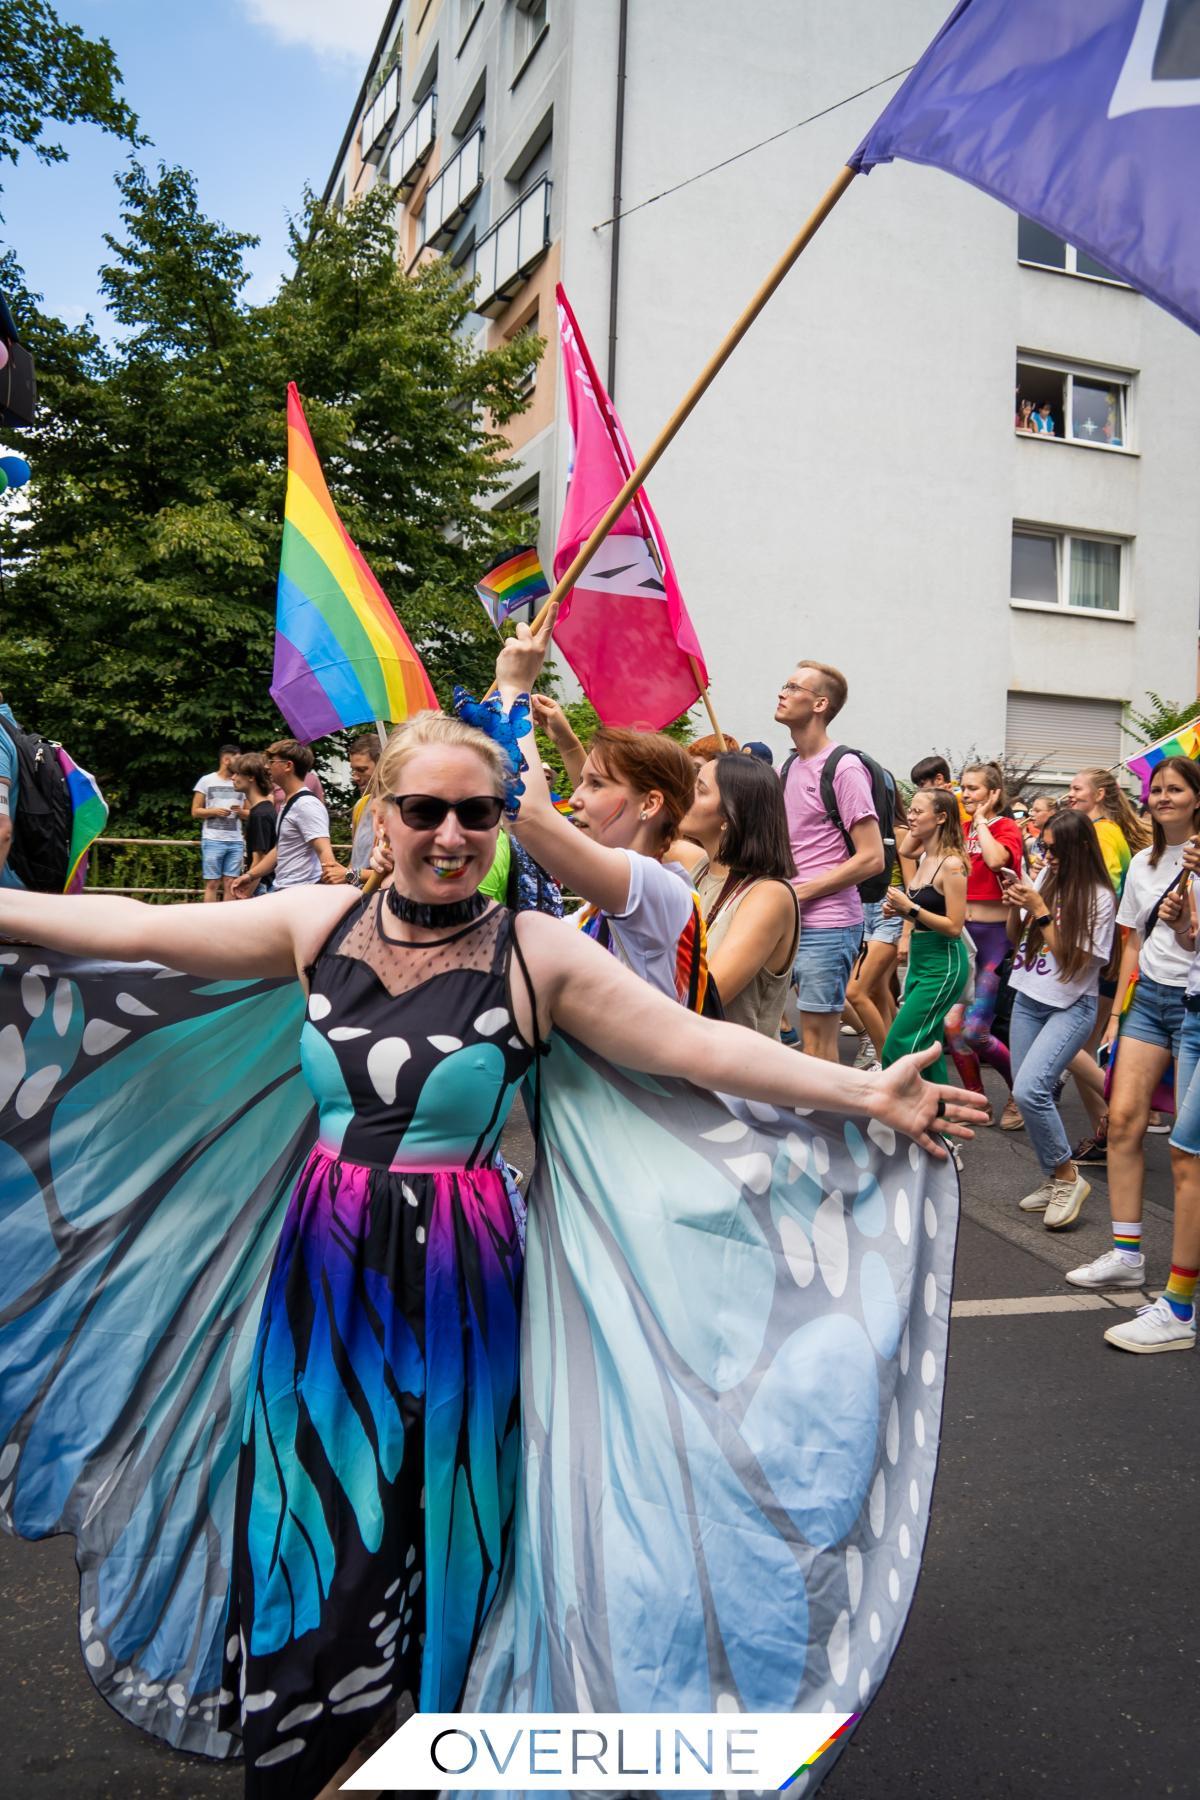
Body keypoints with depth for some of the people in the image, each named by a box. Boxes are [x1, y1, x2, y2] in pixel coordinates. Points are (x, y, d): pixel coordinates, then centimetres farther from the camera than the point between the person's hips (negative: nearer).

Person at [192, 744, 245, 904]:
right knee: (212, 884, -2)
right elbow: (195, 811, 4)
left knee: (230, 884, 3)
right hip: (213, 841, -3)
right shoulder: (207, 781, 3)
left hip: (236, 842, 3)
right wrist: (214, 811, -13)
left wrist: (241, 812, -5)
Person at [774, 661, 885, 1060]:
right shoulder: (789, 766, 13)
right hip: (787, 922, 8)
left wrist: (800, 892, -16)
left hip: (827, 926, -8)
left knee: (818, 1036, -1)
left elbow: (871, 859, -16)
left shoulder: (844, 769, -11)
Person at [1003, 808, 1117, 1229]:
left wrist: (1040, 910, -16)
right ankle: (1052, 1181, 22)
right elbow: (1015, 937, 13)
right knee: (1025, 1093, 5)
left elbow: (1073, 961, -15)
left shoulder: (1098, 898, -11)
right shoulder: (1044, 877, 3)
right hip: (1028, 999, 6)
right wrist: (1016, 906, -7)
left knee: (1029, 1089, -20)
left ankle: (1068, 1178, -1)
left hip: (1071, 1007, -6)